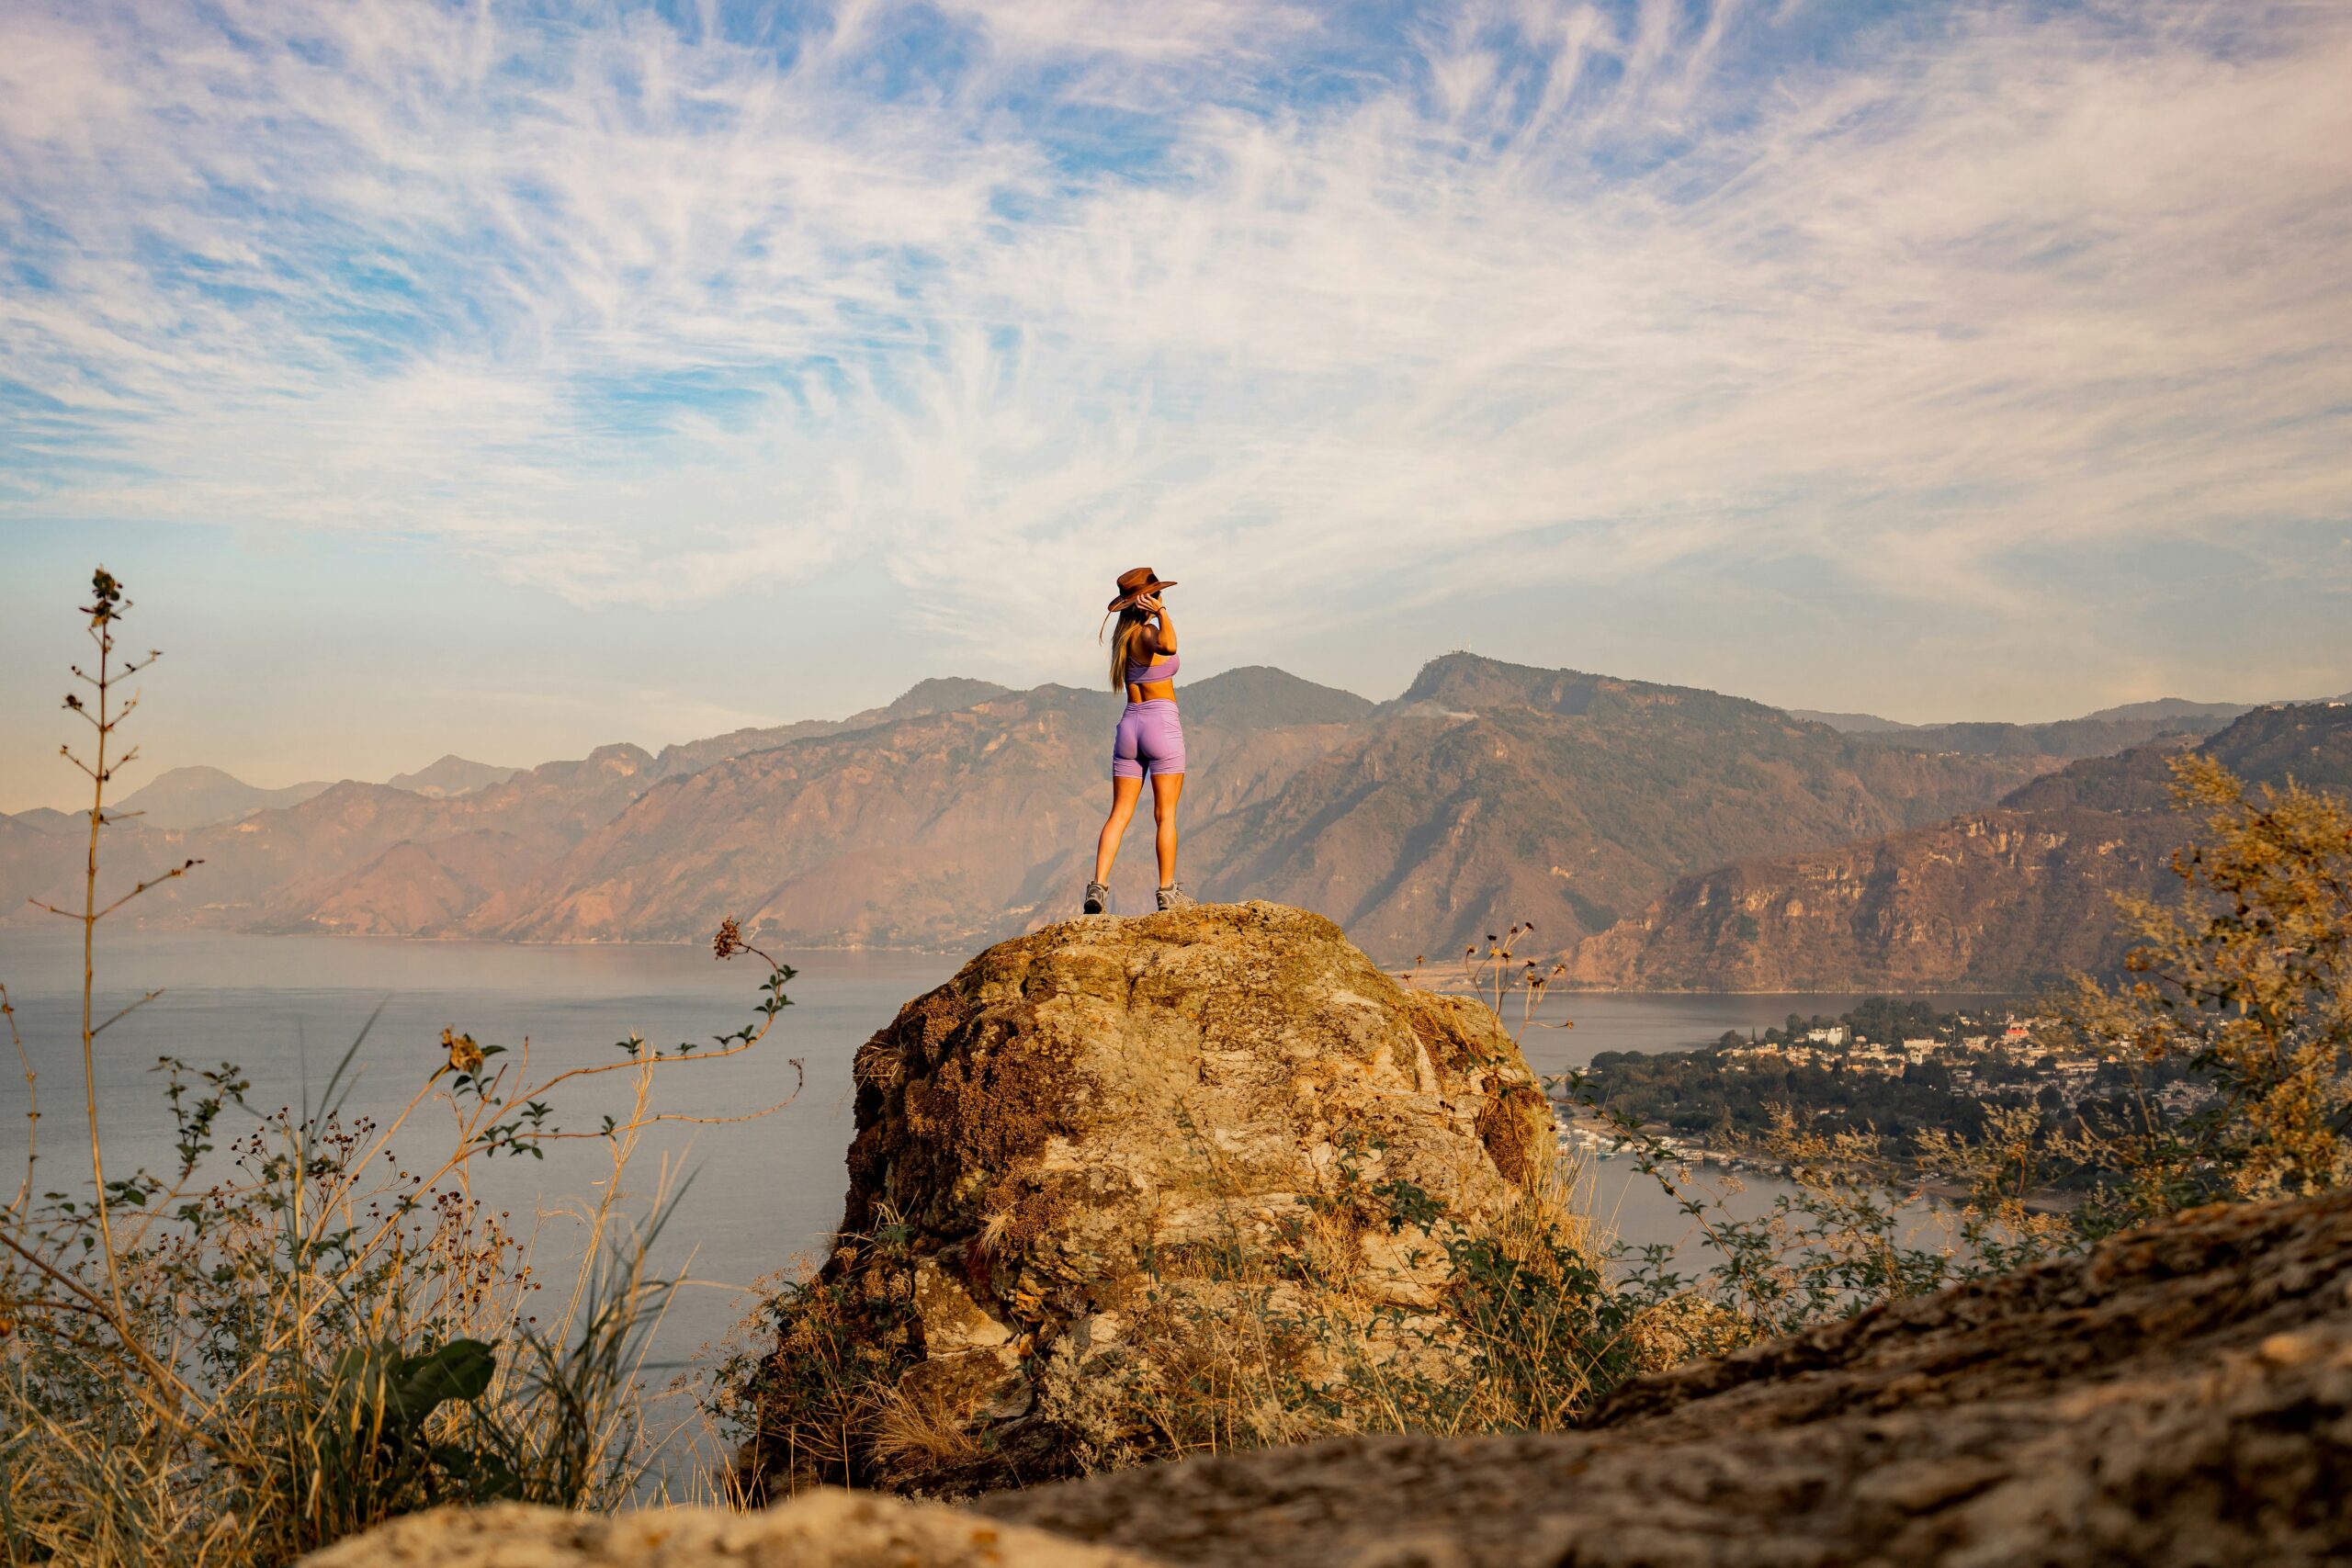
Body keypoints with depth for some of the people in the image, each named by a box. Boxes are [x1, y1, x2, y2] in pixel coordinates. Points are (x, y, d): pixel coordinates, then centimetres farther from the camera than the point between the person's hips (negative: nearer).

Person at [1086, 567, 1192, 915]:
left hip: (1129, 725, 7)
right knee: (1165, 814, 1)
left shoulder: (1122, 635, 11)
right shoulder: (1147, 633, -13)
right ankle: (1168, 893, 4)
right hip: (1162, 723, -7)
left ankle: (1099, 886, -10)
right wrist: (1161, 612, -27)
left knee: (1120, 813, 3)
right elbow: (1168, 646, -38)